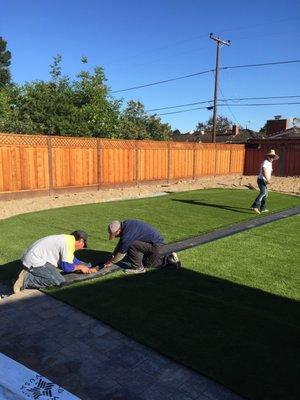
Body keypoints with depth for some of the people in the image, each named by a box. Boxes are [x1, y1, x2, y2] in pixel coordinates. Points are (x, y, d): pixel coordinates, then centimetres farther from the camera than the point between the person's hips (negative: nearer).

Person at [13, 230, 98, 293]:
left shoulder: (68, 239, 15)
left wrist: (89, 269, 24)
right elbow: (66, 267, -15)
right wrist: (79, 267, 3)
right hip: (35, 262, -10)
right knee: (59, 281, -17)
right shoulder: (69, 243, -15)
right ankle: (26, 280, -15)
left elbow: (72, 259, 26)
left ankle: (28, 274, 13)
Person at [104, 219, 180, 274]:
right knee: (146, 263, 24)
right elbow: (120, 243, 16)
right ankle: (170, 259, 20)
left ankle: (138, 268, -4)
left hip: (156, 245, -10)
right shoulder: (125, 225, 2)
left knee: (131, 246, -21)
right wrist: (112, 255, 17)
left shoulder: (127, 234, -27)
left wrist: (111, 262, 0)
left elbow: (122, 252, -15)